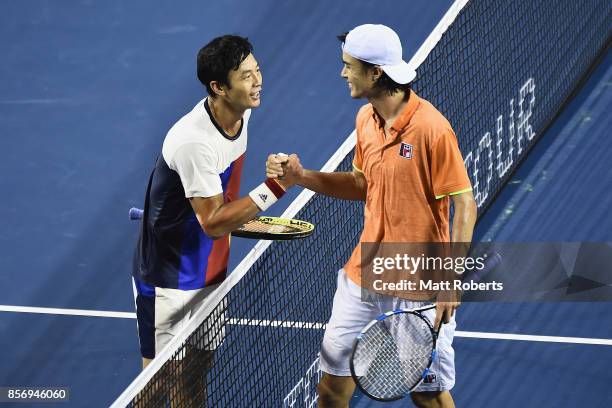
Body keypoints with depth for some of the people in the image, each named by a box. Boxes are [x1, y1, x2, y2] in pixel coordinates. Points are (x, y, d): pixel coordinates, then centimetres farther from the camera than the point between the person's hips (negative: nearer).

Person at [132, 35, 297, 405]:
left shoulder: (240, 113, -4)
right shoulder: (195, 142, -32)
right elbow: (213, 223, -28)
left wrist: (241, 216, 8)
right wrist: (273, 189, -33)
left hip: (210, 272, 8)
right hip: (170, 279, -8)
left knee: (201, 367, 19)